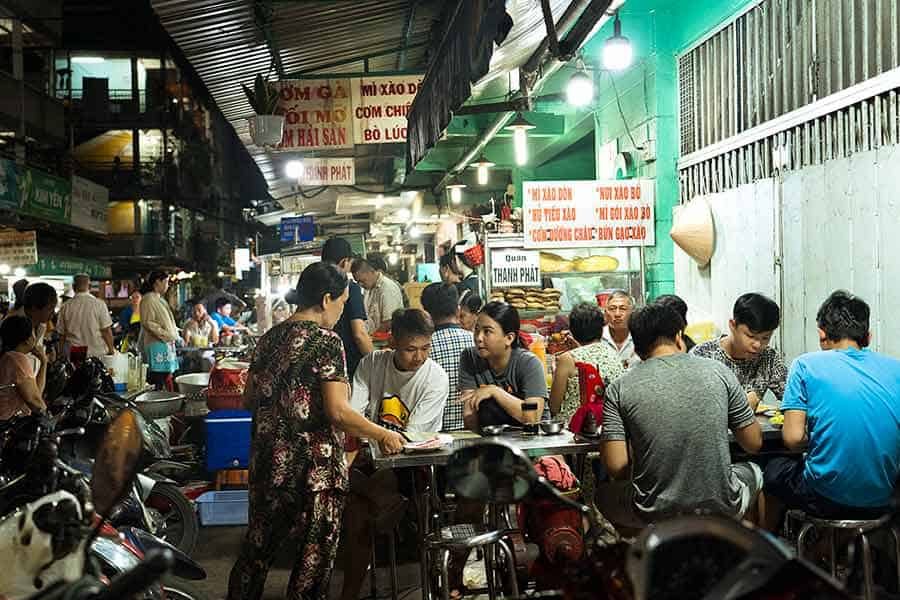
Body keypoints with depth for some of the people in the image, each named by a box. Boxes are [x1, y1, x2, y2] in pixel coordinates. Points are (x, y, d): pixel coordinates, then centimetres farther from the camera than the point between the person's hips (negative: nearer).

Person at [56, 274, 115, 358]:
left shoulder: (65, 307, 0)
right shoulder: (99, 304, -7)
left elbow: (61, 334, 6)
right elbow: (106, 330, -7)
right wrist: (111, 349, 6)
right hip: (97, 353, -2)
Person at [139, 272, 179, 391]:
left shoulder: (160, 299, 20)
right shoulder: (148, 299, -8)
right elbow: (147, 322, -16)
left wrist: (174, 334, 14)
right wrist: (166, 334, -16)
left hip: (168, 344, 9)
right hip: (157, 345, -9)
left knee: (167, 376, 5)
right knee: (159, 378, -11)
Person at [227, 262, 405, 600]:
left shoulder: (270, 338, 7)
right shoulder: (326, 341, -13)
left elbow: (250, 399, 14)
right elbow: (338, 412, -19)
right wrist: (383, 436, -8)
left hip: (267, 461, 7)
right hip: (314, 467, -7)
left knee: (258, 547, 18)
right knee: (314, 557, 6)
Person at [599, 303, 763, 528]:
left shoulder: (619, 389, -5)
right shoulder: (718, 371, -3)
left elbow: (616, 467, -10)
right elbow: (754, 444, 3)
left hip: (654, 516, -1)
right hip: (720, 510, 1)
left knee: (604, 493, 31)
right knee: (753, 472, 34)